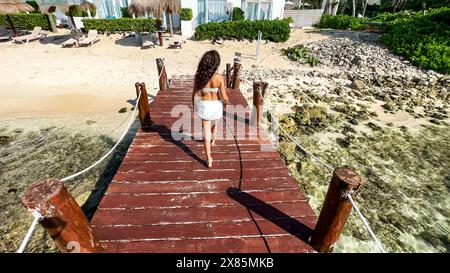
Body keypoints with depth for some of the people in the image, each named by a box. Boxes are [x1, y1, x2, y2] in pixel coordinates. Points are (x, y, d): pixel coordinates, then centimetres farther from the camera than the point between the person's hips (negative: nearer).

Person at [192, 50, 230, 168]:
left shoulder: (198, 76, -14)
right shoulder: (219, 78, -19)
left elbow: (195, 94, -6)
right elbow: (224, 96, -14)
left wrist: (194, 105, 13)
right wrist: (227, 102, 9)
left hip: (204, 105, 1)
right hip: (216, 105, 0)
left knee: (206, 131, 8)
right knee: (214, 125, 31)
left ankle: (209, 159, 9)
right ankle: (212, 141, 59)